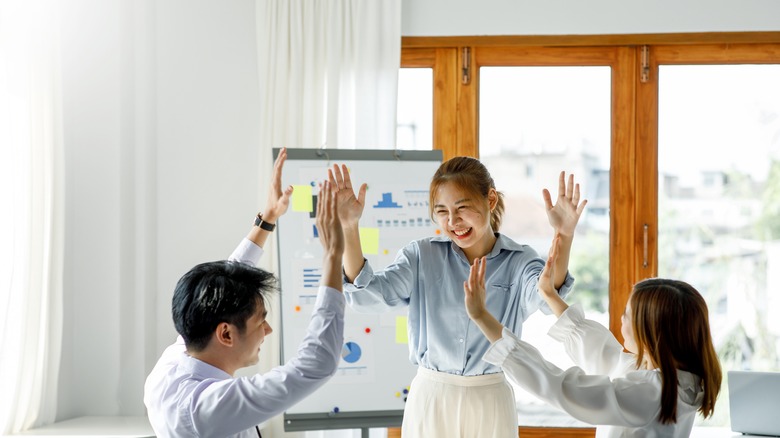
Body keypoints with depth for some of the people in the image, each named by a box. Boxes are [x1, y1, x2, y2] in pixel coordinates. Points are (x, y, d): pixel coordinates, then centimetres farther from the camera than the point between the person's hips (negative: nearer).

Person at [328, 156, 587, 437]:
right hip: (429, 398, 0)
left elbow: (546, 296, -25)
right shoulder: (421, 256, -3)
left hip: (490, 402, 0)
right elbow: (367, 295, -14)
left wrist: (563, 237, -44)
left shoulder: (518, 261, -5)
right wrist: (348, 227, -28)